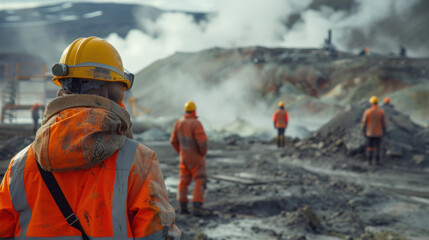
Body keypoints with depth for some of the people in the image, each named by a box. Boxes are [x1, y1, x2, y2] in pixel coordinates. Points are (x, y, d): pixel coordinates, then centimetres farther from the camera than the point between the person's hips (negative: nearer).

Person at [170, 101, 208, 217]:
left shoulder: (179, 123, -2)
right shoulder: (196, 124, -24)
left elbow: (174, 141, 5)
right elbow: (202, 141, -29)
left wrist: (181, 152, 16)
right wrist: (203, 153, -10)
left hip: (184, 156, 6)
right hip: (196, 157, -6)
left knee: (184, 180, 14)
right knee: (200, 181, -3)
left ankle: (183, 207, 15)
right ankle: (197, 207, -12)